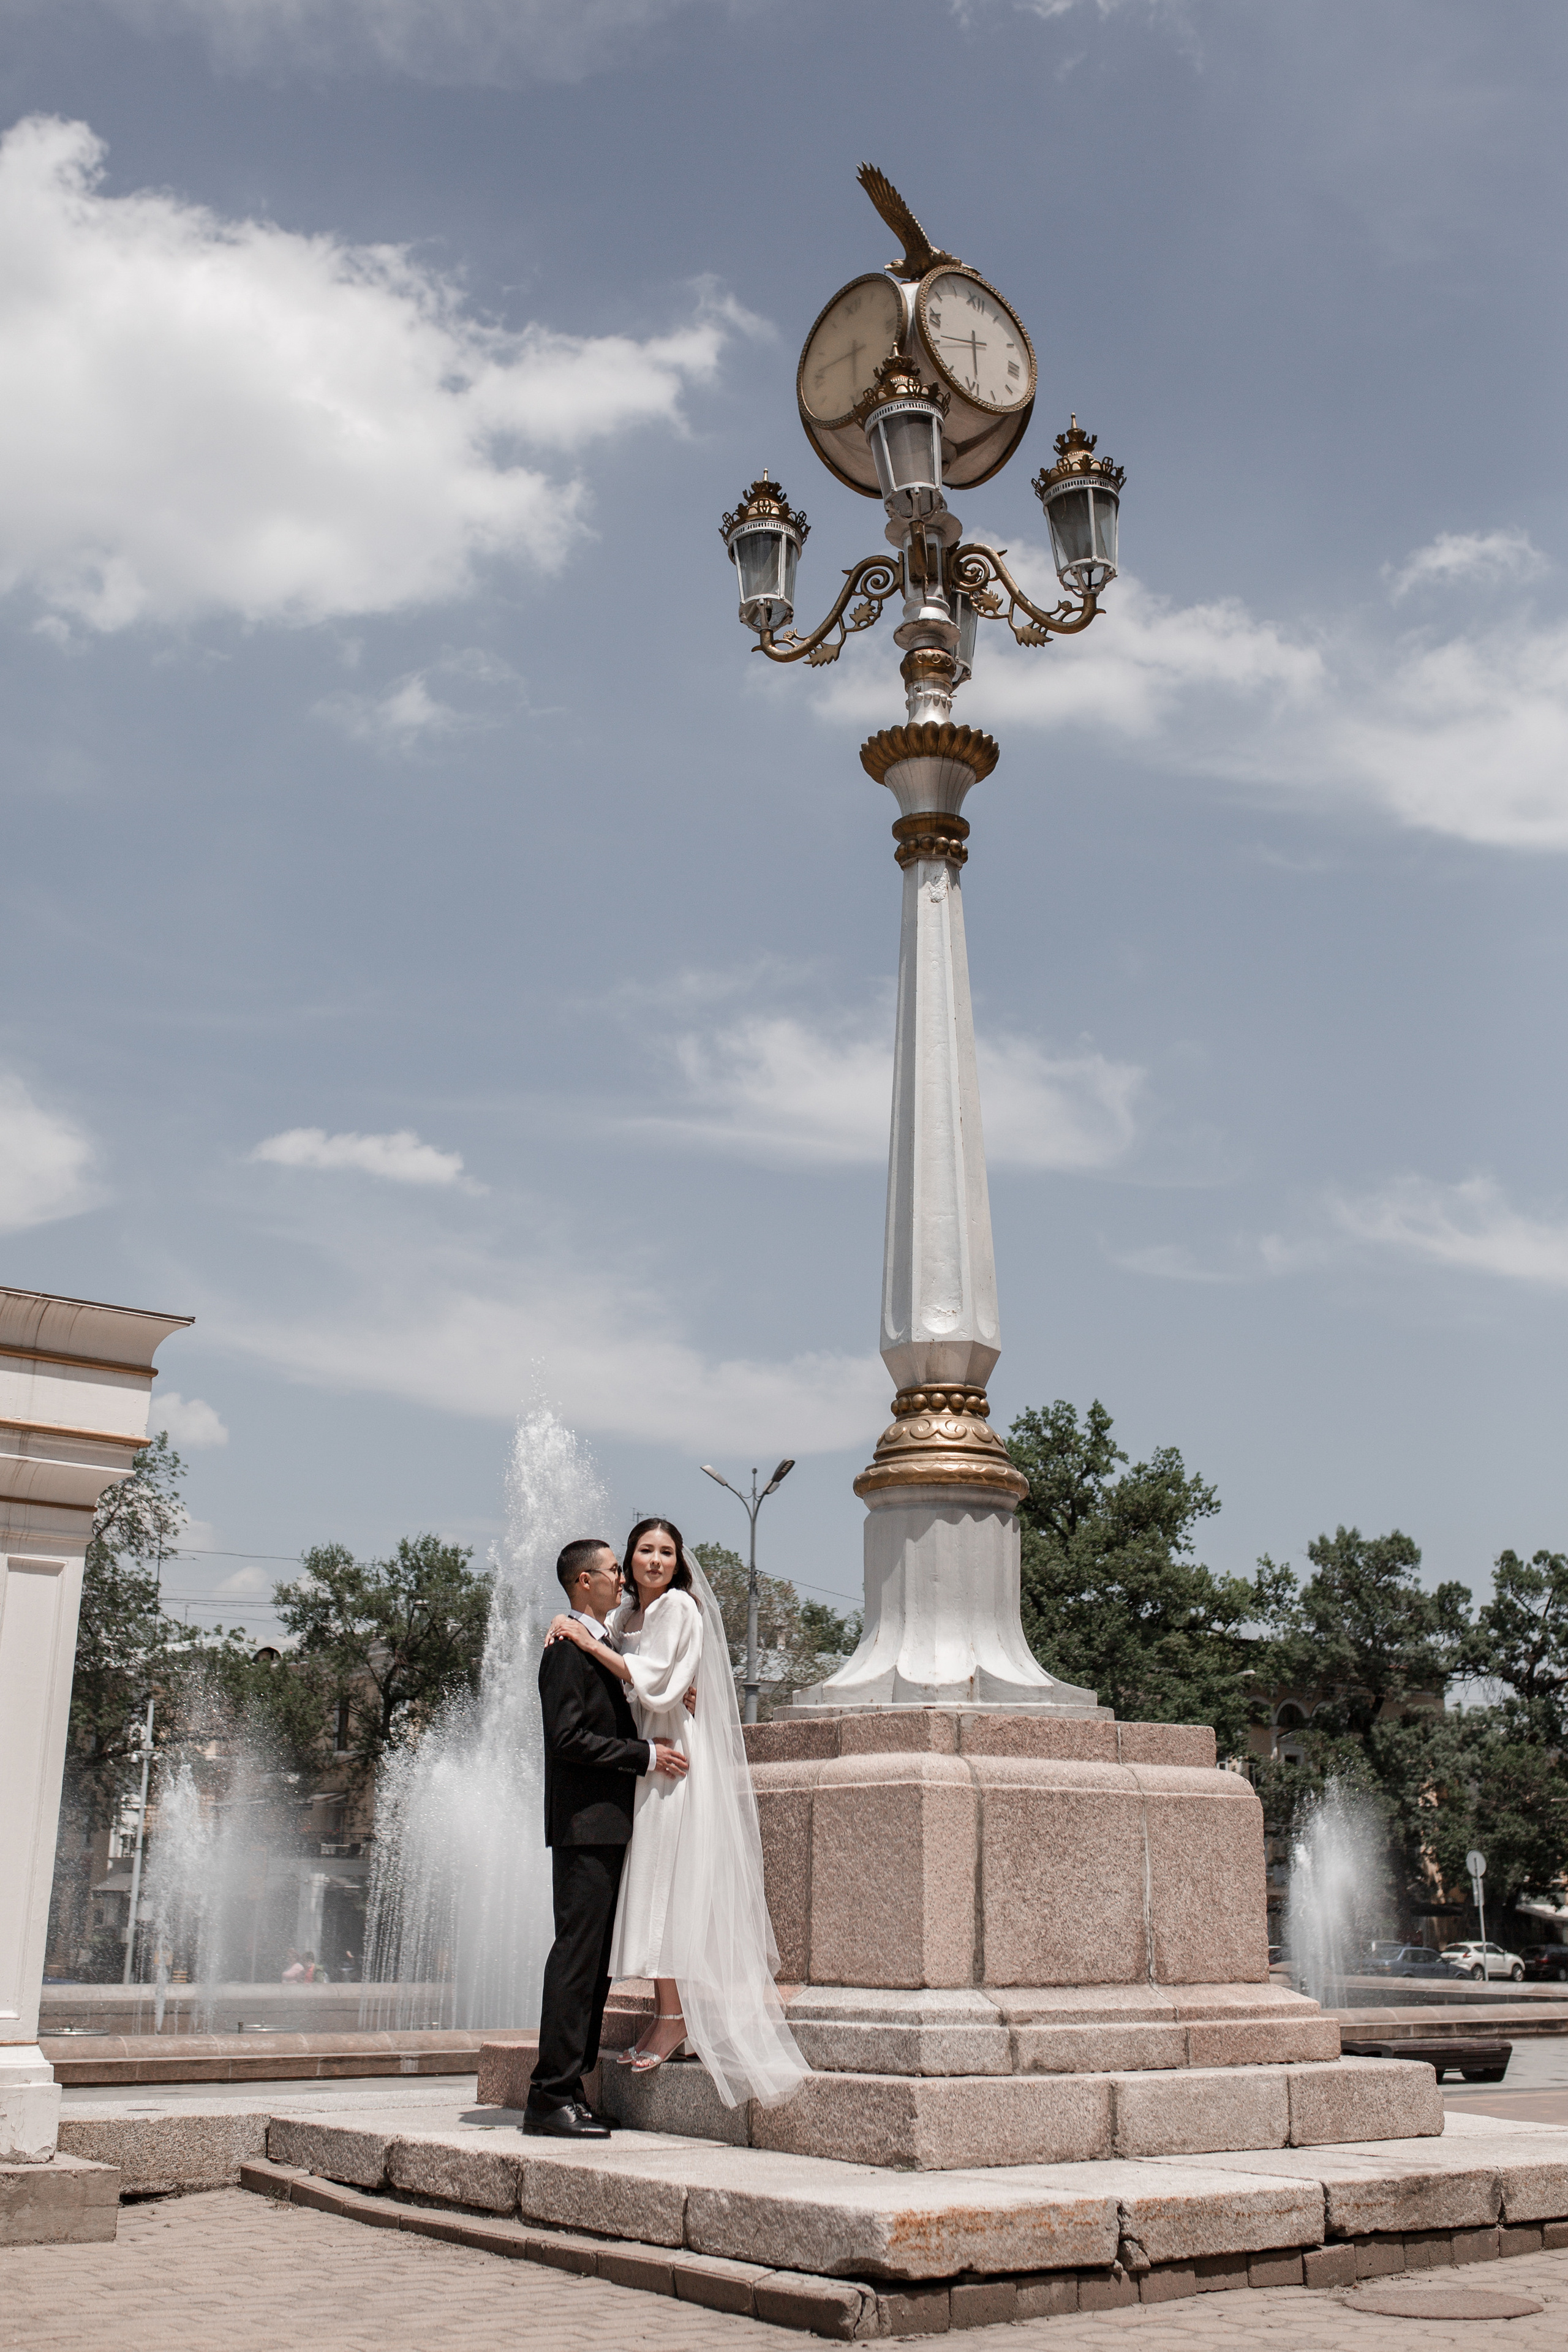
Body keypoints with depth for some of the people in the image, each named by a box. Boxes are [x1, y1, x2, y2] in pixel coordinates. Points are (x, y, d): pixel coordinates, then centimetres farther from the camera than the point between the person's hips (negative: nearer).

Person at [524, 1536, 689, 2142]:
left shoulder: (603, 1647, 20)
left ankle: (568, 2090, 14)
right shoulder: (569, 1648, -11)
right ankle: (552, 2097, -7)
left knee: (597, 1960, 10)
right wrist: (648, 1754, -16)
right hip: (584, 1823, -10)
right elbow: (570, 1737, -18)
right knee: (576, 1956, -9)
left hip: (607, 1825, 10)